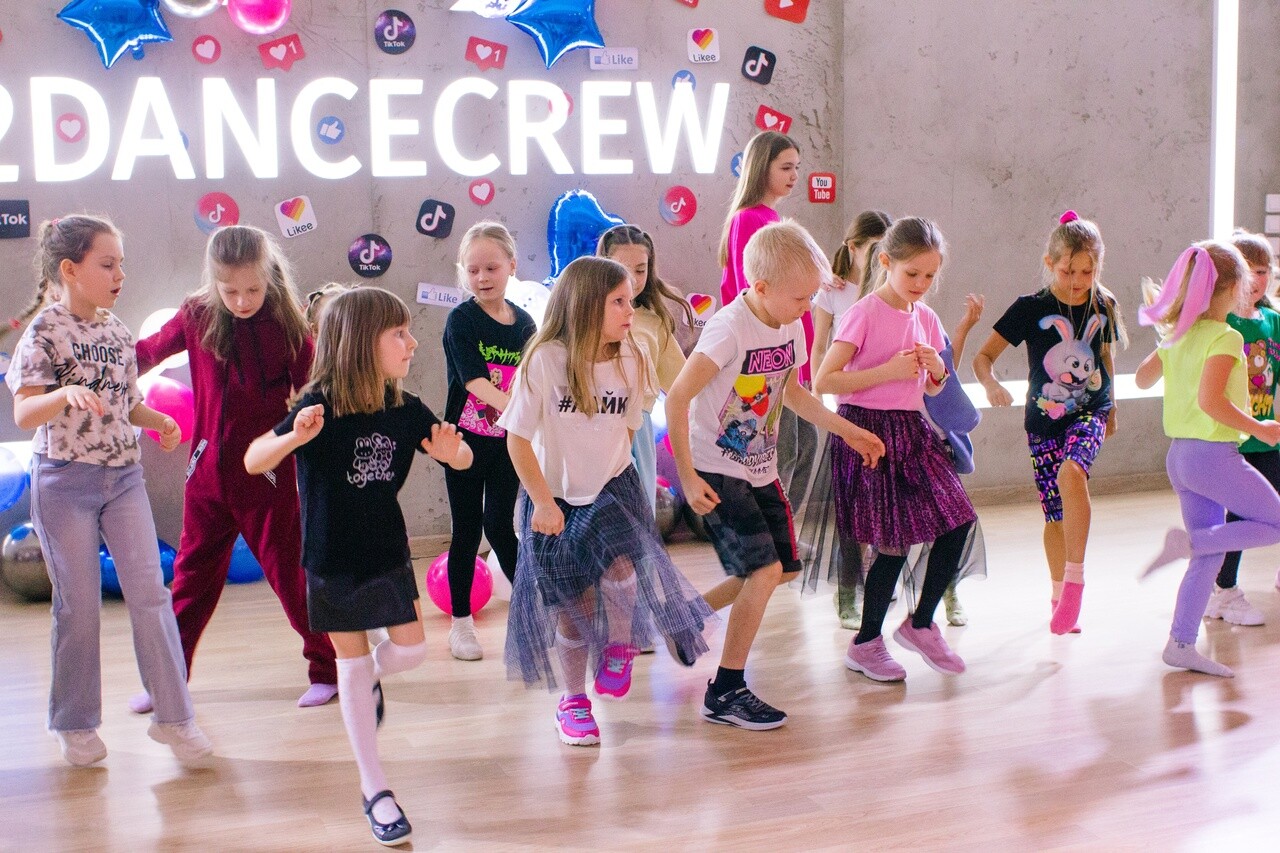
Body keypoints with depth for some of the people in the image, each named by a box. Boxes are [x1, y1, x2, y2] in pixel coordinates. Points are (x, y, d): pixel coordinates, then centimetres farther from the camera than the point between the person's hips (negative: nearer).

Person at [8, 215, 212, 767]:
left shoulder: (116, 331, 7)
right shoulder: (45, 332, -10)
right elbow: (24, 414, -18)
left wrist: (156, 420, -2)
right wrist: (66, 395, -37)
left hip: (123, 476, 5)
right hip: (65, 480, -5)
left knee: (149, 592, 1)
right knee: (79, 605, 4)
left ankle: (173, 716, 8)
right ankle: (75, 724, 20)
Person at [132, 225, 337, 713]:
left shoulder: (287, 326, -10)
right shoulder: (197, 317, -2)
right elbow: (150, 351, 15)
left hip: (267, 473, -3)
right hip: (208, 470, 4)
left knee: (289, 571, 4)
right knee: (192, 573, 14)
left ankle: (327, 669, 19)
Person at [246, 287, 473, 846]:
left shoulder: (405, 410, -7)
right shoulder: (320, 407, -20)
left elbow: (462, 459, 2)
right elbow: (253, 462, -25)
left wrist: (451, 451, -22)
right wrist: (295, 436, -44)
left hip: (388, 553, 4)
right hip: (332, 561, -4)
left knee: (411, 649, 6)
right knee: (353, 664, 6)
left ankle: (370, 680, 43)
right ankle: (374, 789, 16)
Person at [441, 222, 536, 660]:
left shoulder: (524, 323, 2)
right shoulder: (461, 320, -9)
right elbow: (475, 381, -21)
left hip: (507, 443, 2)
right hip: (466, 441, -2)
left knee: (500, 526, 3)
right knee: (467, 530, 5)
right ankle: (461, 622, 17)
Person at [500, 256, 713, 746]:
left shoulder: (630, 361, -5)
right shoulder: (545, 360, -18)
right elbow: (518, 437, -13)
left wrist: (610, 475, 6)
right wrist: (543, 502, -13)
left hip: (611, 488, 2)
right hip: (555, 496, -2)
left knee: (620, 564, -26)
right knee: (573, 605, 5)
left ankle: (619, 647, 4)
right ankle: (573, 701, 27)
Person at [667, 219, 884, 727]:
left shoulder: (791, 328, 1)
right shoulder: (729, 328, -22)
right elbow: (677, 399, -24)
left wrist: (848, 432, 15)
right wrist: (687, 477, -24)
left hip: (760, 470, 8)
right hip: (716, 472, -8)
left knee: (783, 567, 11)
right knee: (764, 570, -14)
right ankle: (725, 693, -3)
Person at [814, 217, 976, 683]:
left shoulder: (926, 318, 10)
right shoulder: (864, 313, -10)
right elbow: (824, 381, -16)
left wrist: (937, 370, -1)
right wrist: (888, 370, -20)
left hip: (912, 430, 7)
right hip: (867, 430, -7)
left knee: (958, 521, -3)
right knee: (895, 541, -5)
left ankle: (920, 623, 17)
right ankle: (865, 644, 15)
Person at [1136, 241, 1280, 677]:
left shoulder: (1178, 335, 8)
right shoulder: (1225, 337, -15)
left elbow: (1143, 377, 21)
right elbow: (1211, 400, -26)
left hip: (1179, 456, 8)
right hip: (1214, 456, -8)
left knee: (1209, 555, 14)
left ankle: (1181, 645, 13)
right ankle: (1188, 540, -8)